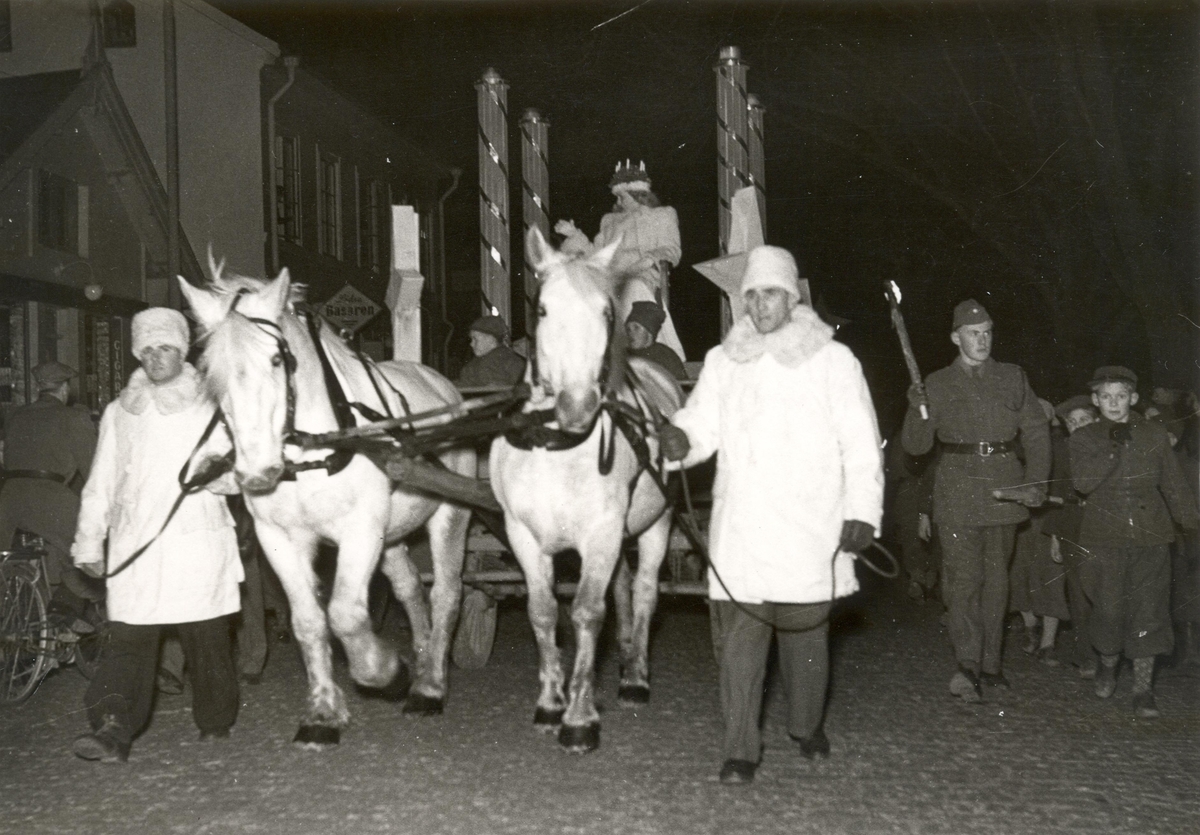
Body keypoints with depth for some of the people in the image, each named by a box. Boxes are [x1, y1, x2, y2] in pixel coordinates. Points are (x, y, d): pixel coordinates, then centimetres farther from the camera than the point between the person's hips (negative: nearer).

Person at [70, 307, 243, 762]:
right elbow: (100, 483, 14)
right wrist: (89, 541, 12)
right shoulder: (120, 412, 12)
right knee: (127, 635, -7)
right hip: (134, 545, 1)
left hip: (199, 540, -1)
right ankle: (113, 728, -11)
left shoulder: (210, 408, 7)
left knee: (207, 635, 4)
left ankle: (215, 721, 18)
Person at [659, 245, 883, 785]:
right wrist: (681, 437, -14)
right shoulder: (723, 360, 12)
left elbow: (861, 443, 3)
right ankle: (740, 750, 5)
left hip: (810, 525, -1)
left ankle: (807, 726, 31)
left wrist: (862, 513, -5)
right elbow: (703, 421, 10)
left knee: (805, 629, 8)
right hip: (740, 523, 2)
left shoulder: (833, 360, 4)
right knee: (738, 630, -2)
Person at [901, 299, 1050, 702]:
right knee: (962, 579, -10)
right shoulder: (938, 384, 5)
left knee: (996, 579, 9)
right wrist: (917, 412, -18)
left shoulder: (1013, 378, 10)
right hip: (957, 493, -2)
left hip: (1004, 493, 3)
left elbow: (1037, 433, 12)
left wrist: (1036, 482, -1)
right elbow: (916, 445, 2)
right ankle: (968, 665, -13)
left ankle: (989, 663, 17)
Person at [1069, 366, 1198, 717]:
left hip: (1150, 536, 1)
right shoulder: (1083, 439, 3)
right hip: (1105, 537, -1)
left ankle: (1143, 689, 4)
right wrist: (1113, 448, -18)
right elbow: (1082, 482, -13)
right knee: (1109, 607, -2)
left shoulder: (1155, 436, 6)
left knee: (1148, 610, -3)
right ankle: (1107, 665, 27)